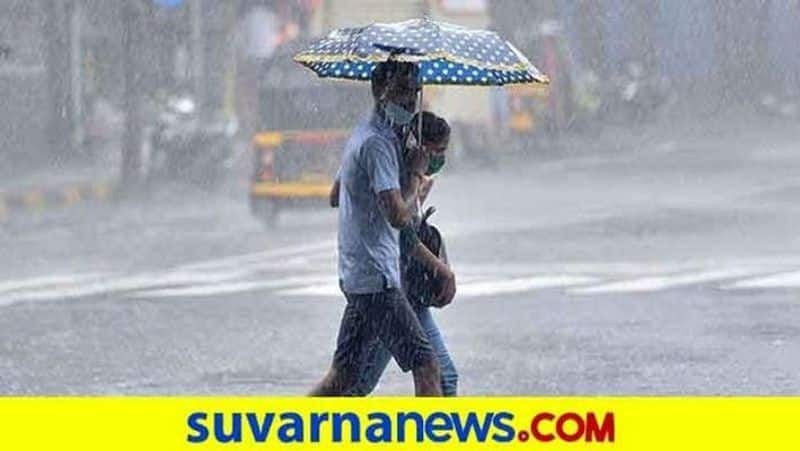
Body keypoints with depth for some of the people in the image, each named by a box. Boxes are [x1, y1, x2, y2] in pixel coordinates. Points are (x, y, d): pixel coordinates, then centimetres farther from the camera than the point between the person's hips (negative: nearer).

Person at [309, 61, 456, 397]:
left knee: (343, 376, 13)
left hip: (356, 277, 10)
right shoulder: (377, 143, -16)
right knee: (426, 366, -11)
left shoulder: (363, 136, 17)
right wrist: (417, 178, -5)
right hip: (375, 280, -10)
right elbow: (398, 215, -26)